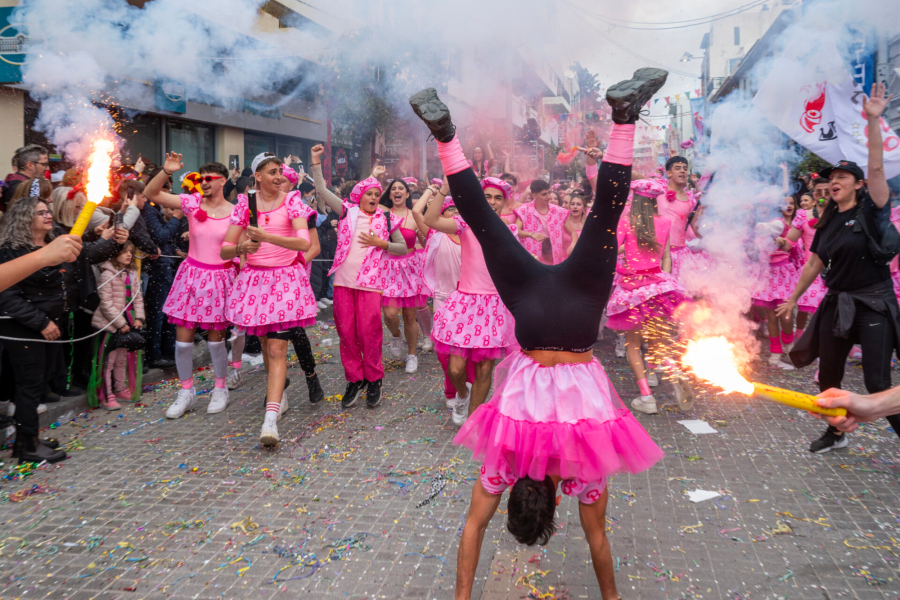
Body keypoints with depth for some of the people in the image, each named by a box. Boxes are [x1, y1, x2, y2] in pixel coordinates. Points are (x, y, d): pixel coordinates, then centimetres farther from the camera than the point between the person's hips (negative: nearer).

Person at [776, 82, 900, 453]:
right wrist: (793, 298, 19)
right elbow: (815, 263, 17)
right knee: (828, 376, 12)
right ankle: (835, 433, 31)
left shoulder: (870, 211, -7)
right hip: (837, 303, 6)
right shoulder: (827, 222, 10)